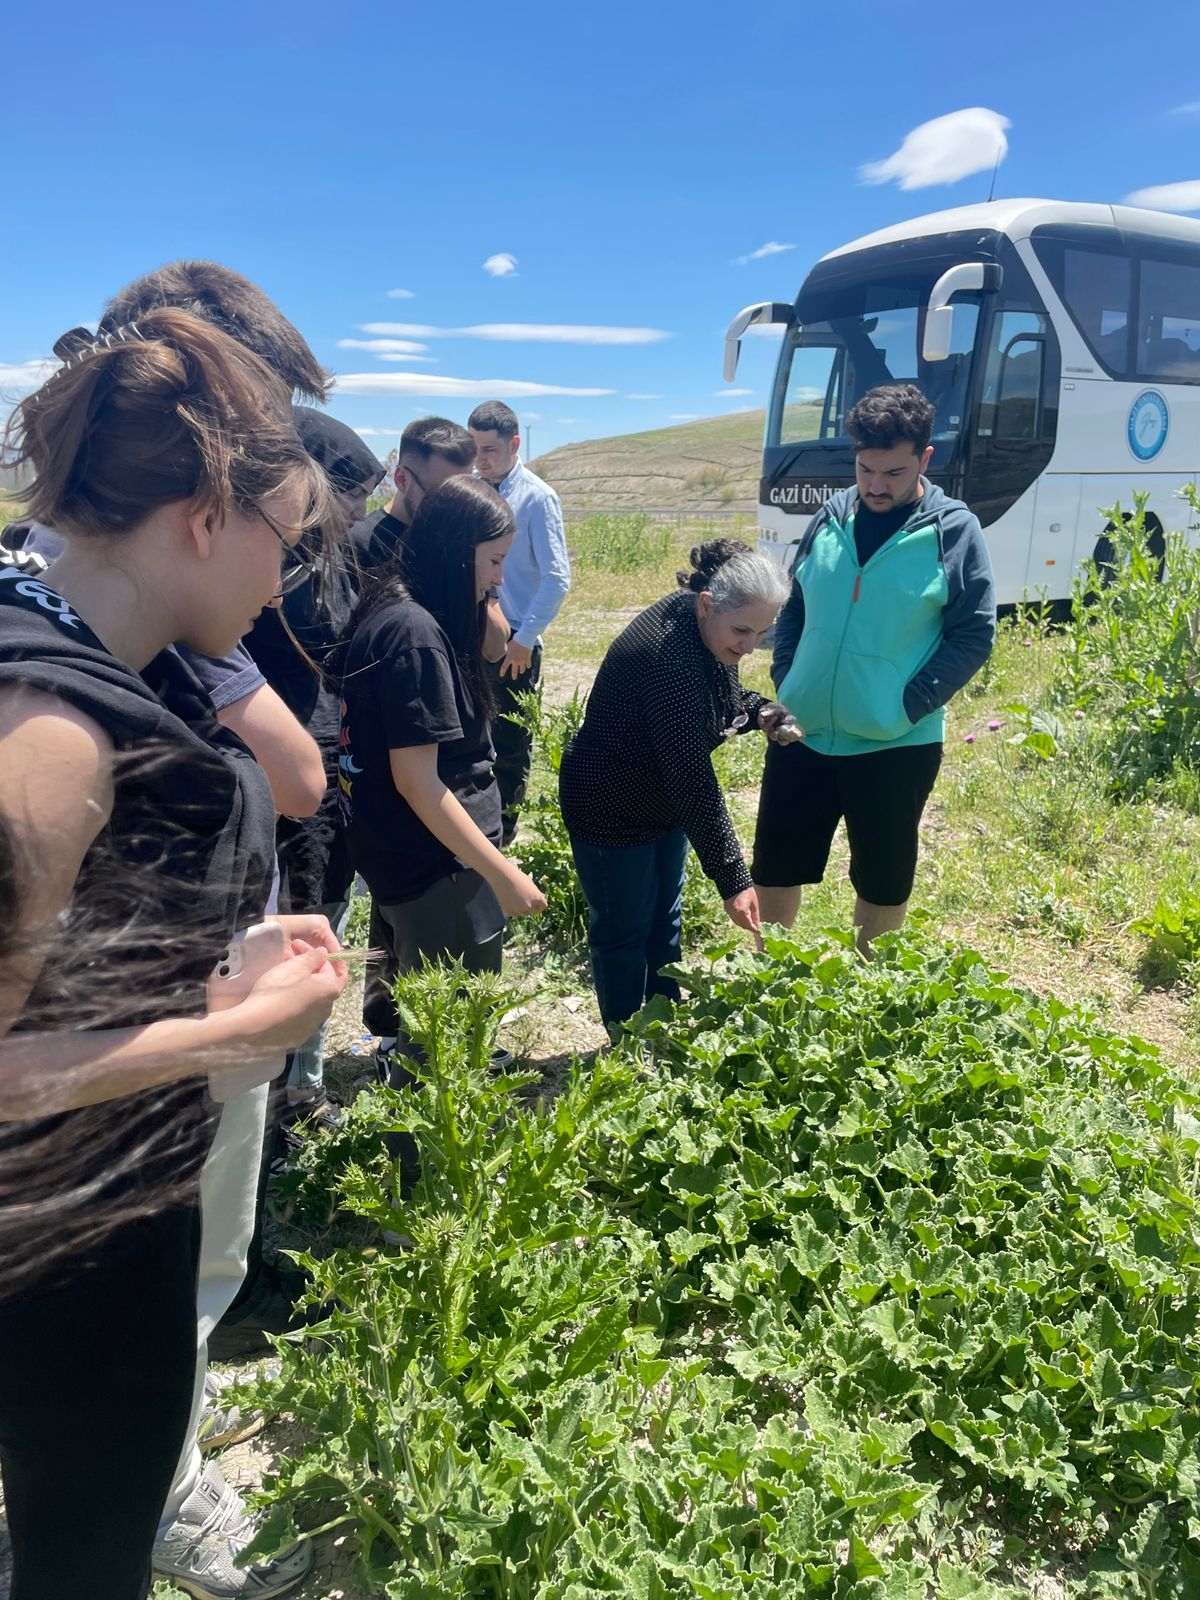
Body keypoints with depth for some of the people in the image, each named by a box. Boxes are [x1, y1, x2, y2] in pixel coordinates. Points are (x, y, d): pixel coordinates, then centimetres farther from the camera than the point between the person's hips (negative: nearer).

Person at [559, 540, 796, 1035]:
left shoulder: (705, 629, -9)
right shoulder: (669, 658, -36)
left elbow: (725, 696, 12)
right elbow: (693, 783, -35)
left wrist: (763, 713, -10)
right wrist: (732, 879, -32)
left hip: (662, 801, 9)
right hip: (613, 811, -9)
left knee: (664, 921, 21)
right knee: (623, 935, 7)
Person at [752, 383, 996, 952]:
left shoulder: (954, 531, -7)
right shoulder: (830, 518, 4)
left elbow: (974, 634, -7)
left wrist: (910, 706, -14)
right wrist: (785, 684, 1)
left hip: (897, 746, -3)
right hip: (803, 735, 4)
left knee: (883, 882, 13)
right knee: (774, 865, 11)